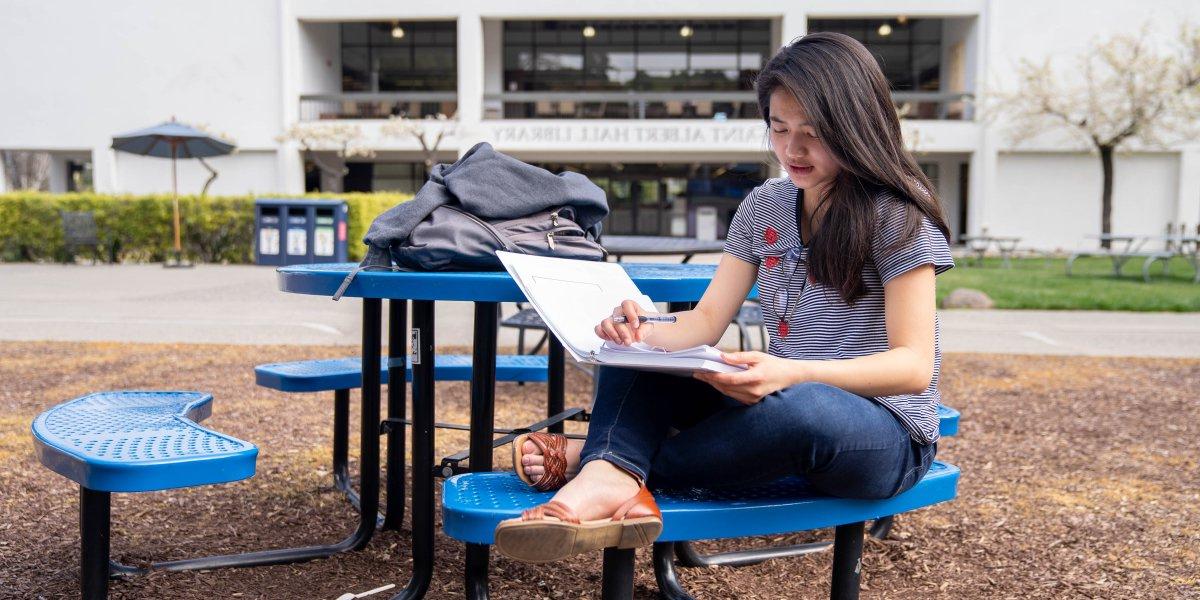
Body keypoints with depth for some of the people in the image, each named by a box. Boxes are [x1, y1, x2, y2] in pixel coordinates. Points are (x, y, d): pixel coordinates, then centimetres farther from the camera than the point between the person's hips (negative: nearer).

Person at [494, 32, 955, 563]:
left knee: (798, 408, -41)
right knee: (635, 343, -9)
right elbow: (706, 323, 1)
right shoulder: (764, 206, 6)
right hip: (777, 402, 6)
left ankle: (598, 460, -23)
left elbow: (914, 366, -18)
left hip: (887, 433, -5)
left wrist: (793, 373, -36)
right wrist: (643, 335, -24)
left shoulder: (898, 216, -12)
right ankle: (612, 478, -38)